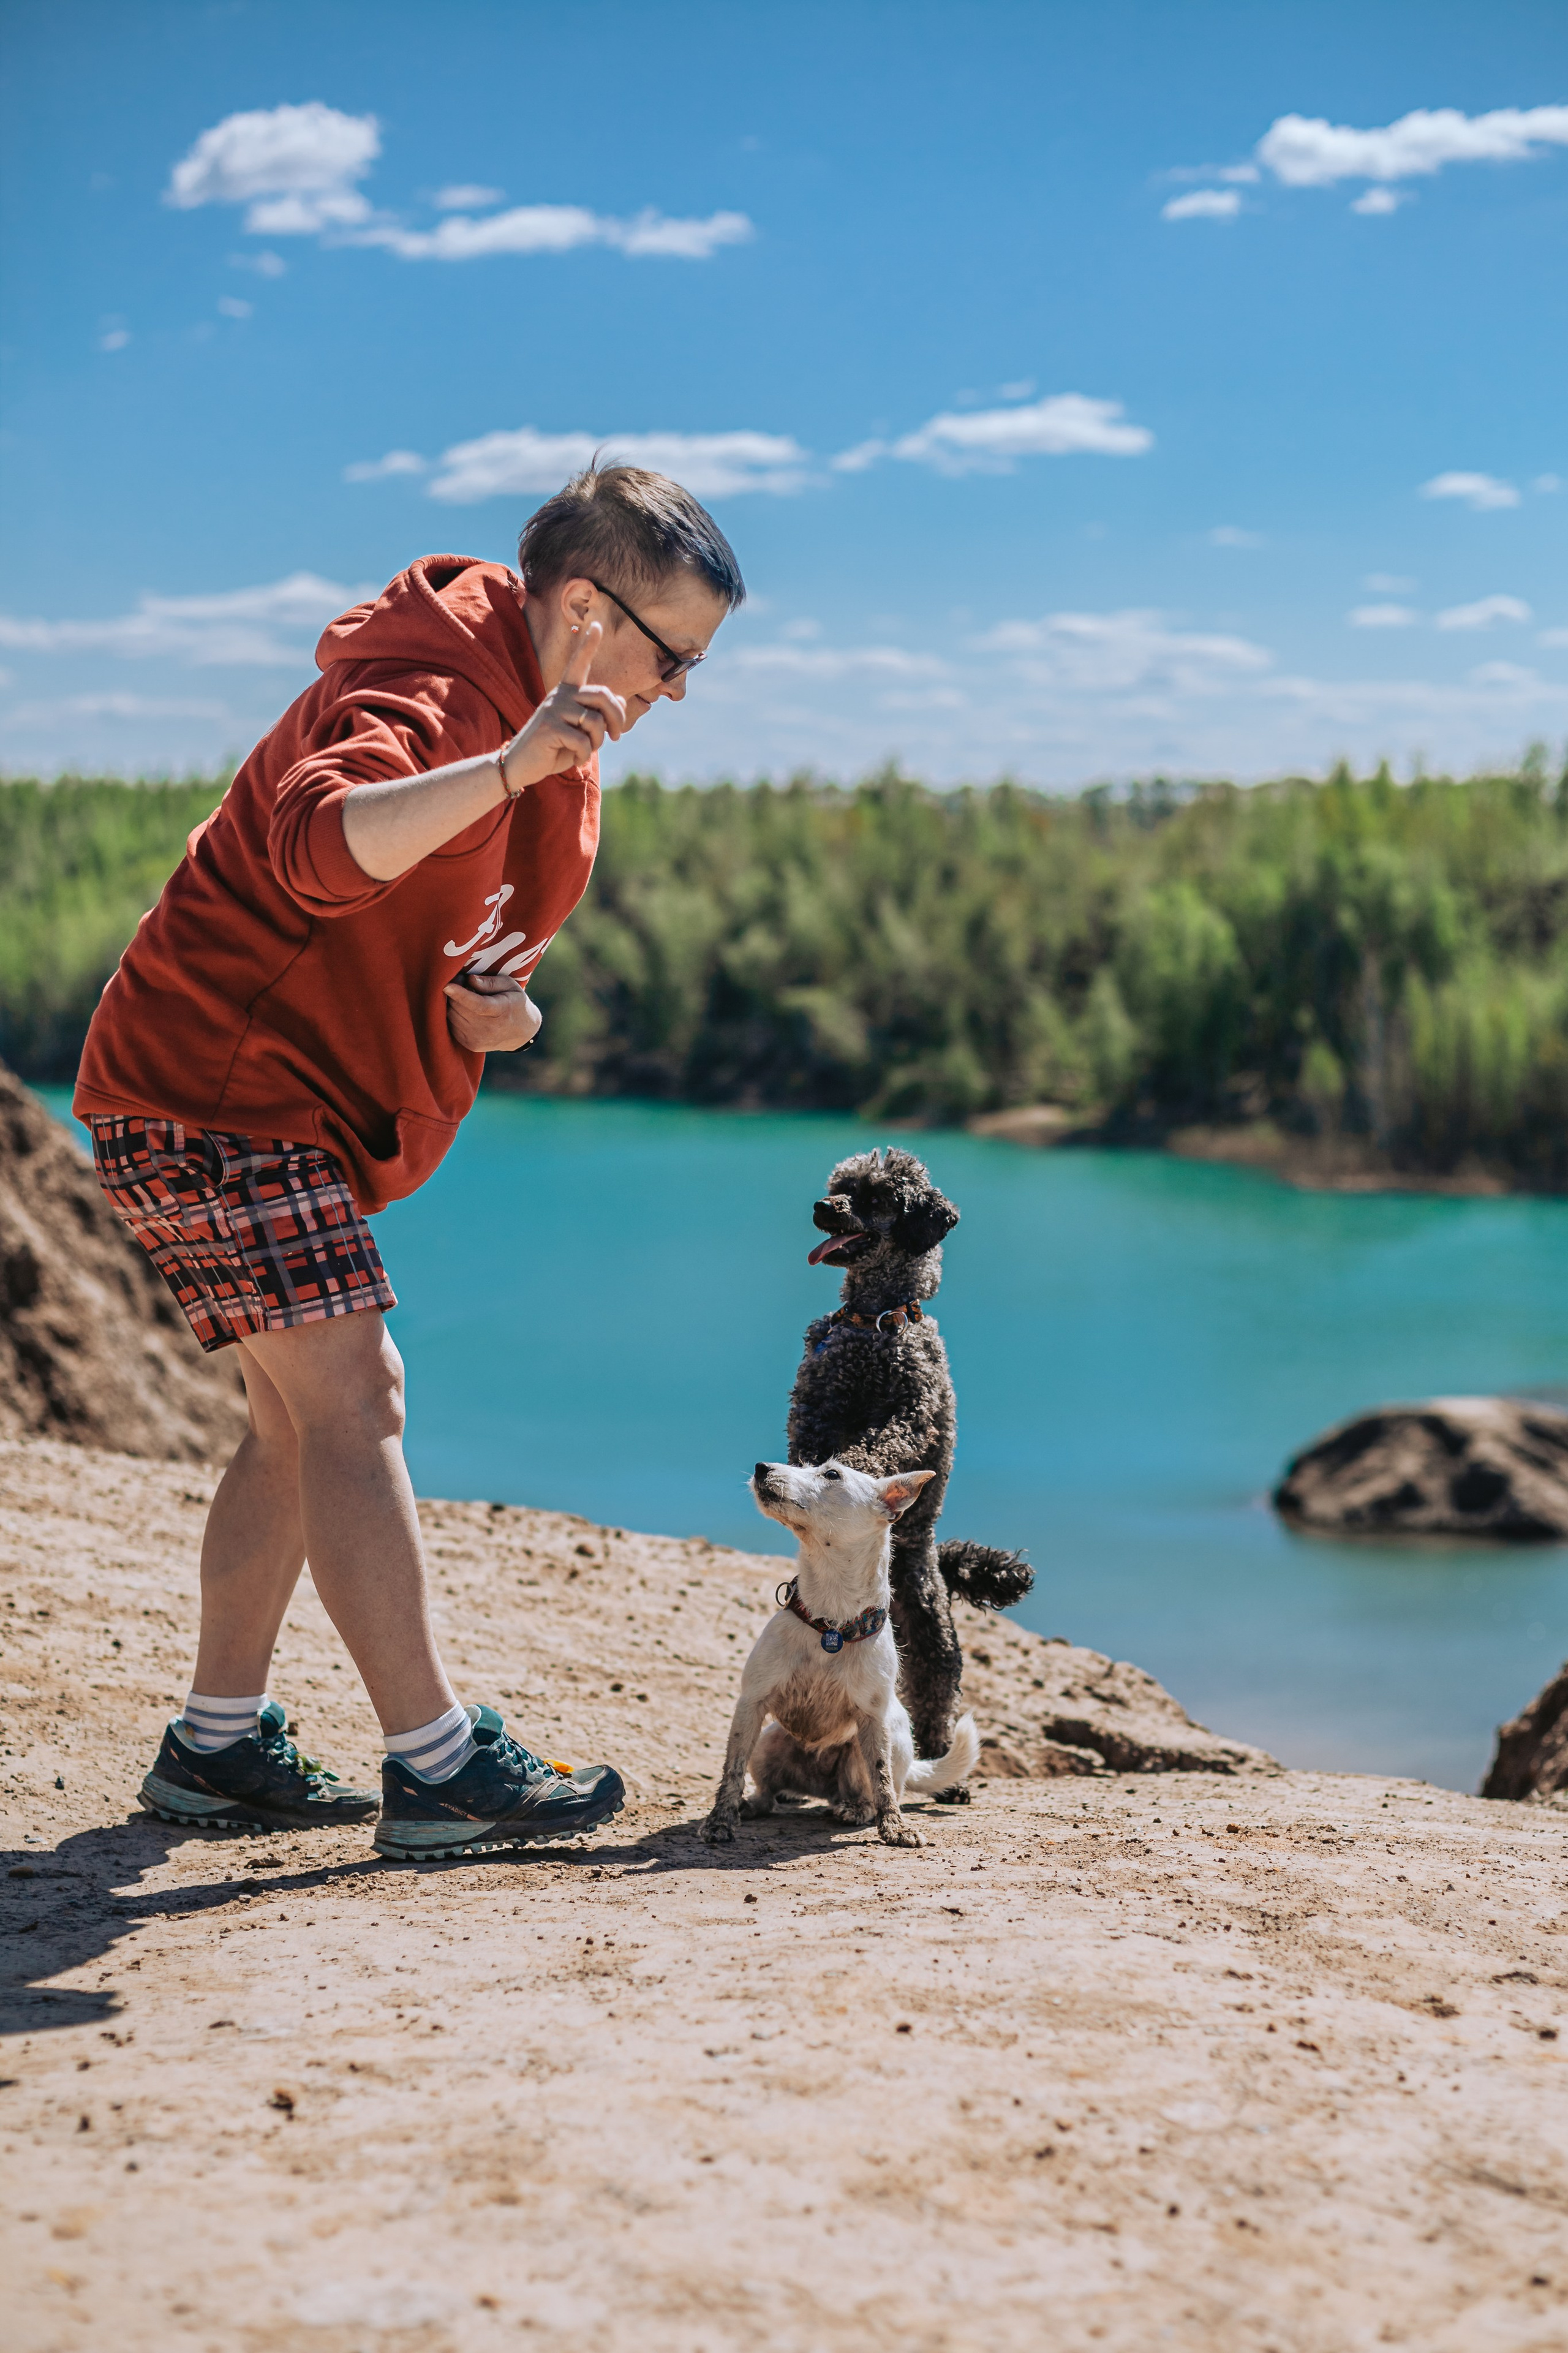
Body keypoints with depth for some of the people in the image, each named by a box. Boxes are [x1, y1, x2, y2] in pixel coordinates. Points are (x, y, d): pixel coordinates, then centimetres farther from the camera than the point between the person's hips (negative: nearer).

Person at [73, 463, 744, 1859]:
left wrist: (493, 1007, 0)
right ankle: (437, 1767, -14)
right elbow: (321, 847, -42)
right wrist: (512, 767, -56)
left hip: (269, 1102, 11)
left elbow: (443, 932, 23)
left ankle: (219, 1746, 20)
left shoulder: (537, 726, 13)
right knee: (347, 1401, -14)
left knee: (308, 1416, 12)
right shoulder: (427, 697, -20)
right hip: (215, 1087, -11)